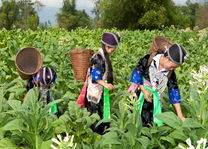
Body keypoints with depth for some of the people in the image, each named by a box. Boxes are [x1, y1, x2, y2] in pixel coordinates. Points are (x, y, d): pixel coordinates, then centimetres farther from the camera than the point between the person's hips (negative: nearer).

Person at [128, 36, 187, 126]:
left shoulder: (170, 72, -6)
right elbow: (137, 72, -11)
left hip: (154, 97, 3)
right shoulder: (148, 60, -16)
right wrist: (144, 90, -17)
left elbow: (173, 90, -3)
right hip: (140, 93, -3)